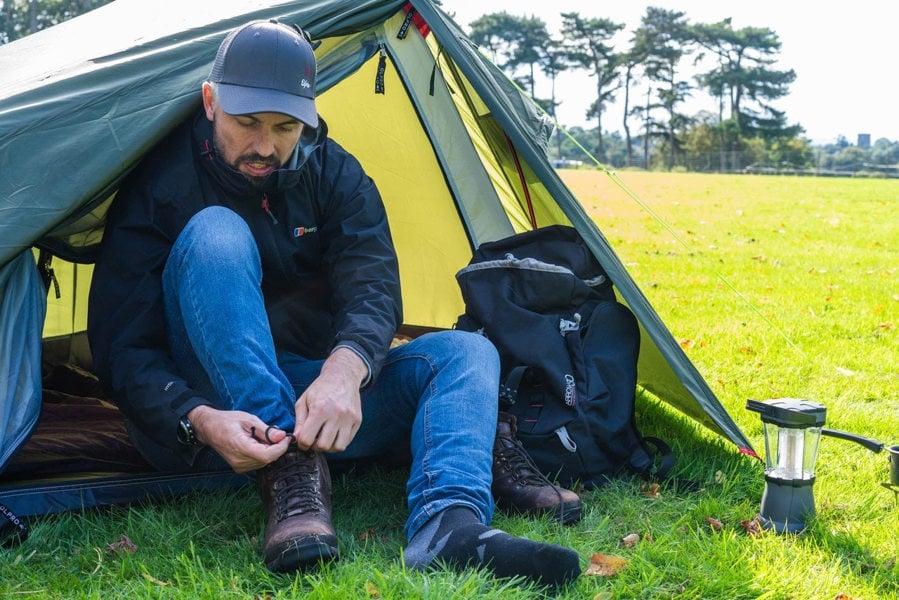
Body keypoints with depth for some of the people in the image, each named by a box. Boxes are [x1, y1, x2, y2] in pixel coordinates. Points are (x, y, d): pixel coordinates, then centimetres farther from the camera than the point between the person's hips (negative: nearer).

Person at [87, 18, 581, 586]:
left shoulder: (334, 173, -2)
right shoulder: (161, 183, -13)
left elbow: (373, 286, -18)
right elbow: (122, 348, -17)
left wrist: (344, 369, -41)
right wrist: (199, 422, -36)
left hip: (318, 398, 4)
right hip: (210, 408, -4)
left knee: (467, 352, -17)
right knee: (215, 235, -29)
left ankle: (448, 526, -45)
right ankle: (290, 476, -35)